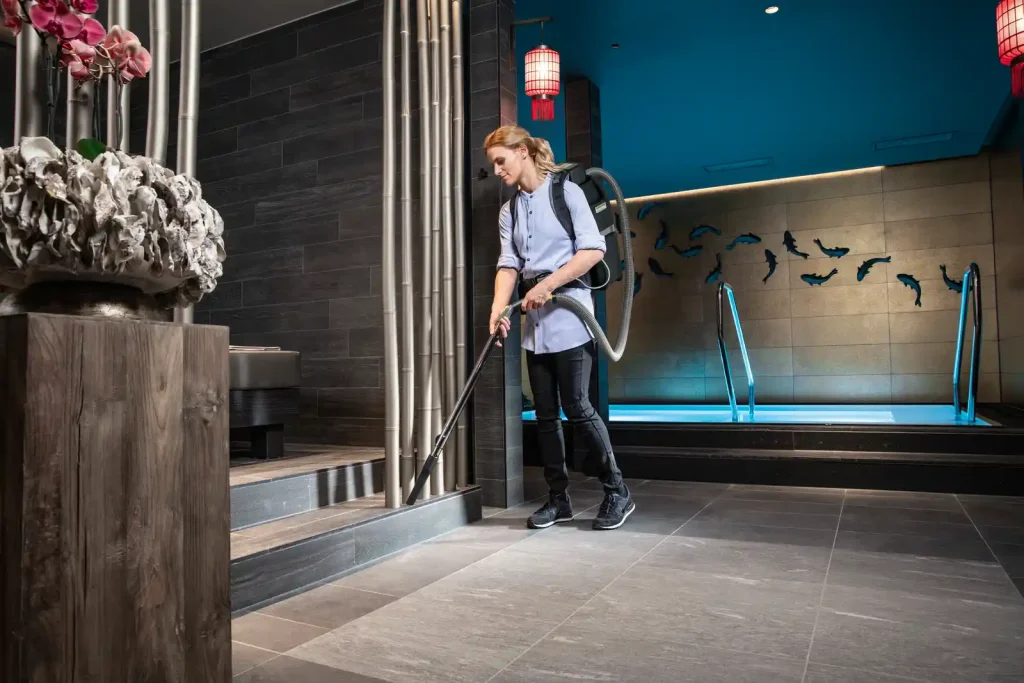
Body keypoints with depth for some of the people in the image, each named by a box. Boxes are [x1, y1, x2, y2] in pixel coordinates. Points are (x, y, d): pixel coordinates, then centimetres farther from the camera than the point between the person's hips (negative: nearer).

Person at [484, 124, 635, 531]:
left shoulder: (566, 192, -2)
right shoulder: (509, 211, 14)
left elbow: (594, 250, -11)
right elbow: (508, 265, 3)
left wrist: (546, 285, -19)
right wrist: (498, 308, -15)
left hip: (568, 311, -6)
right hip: (535, 319, 6)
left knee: (576, 407, -7)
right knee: (545, 413, 6)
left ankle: (618, 493, 8)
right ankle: (558, 498, 16)